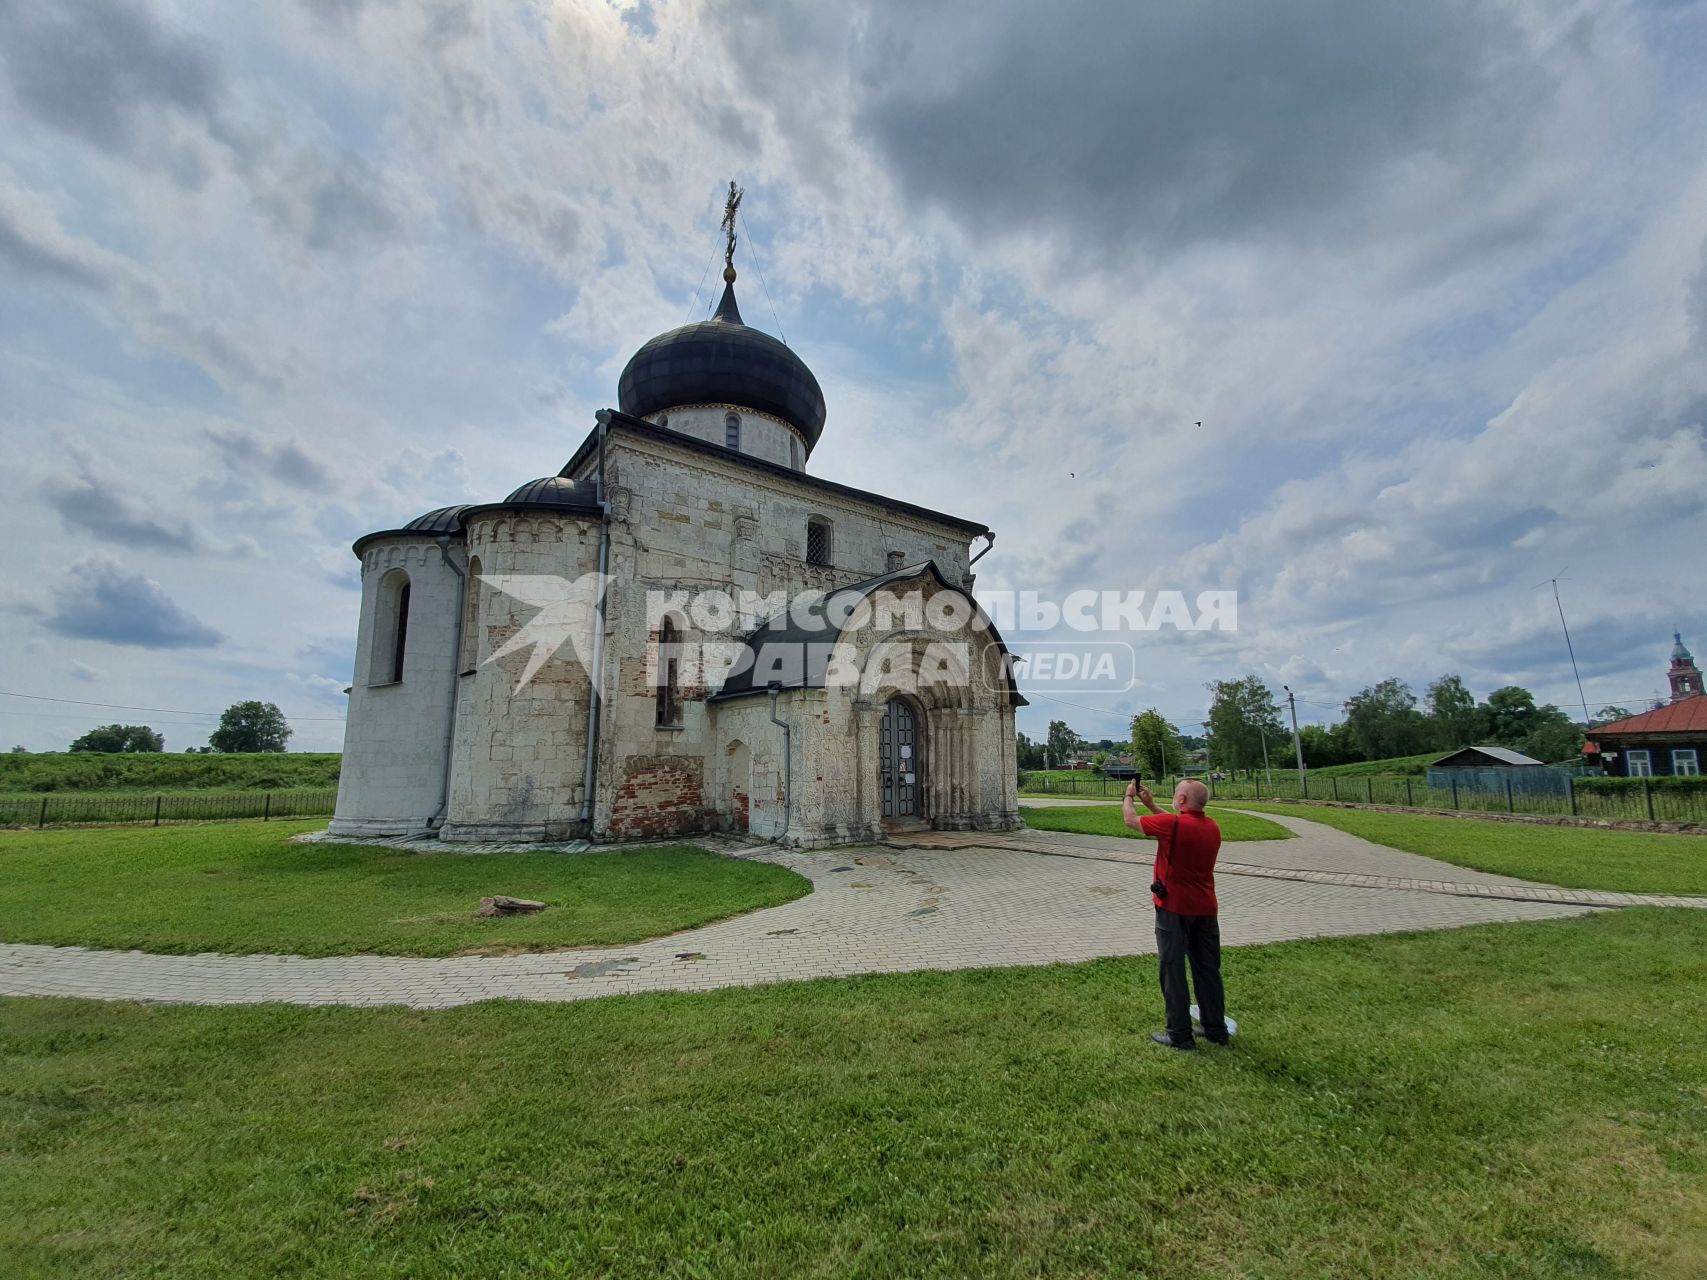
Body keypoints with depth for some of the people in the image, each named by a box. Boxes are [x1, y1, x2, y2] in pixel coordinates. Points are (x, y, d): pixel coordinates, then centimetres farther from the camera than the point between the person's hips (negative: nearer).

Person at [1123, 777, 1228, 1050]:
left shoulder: (1171, 824, -20)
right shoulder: (1212, 827, 3)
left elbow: (1130, 819, -7)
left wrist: (1129, 796, 12)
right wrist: (1151, 803, 22)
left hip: (1174, 909, -7)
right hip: (1206, 909, 7)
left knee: (1173, 972, 3)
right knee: (1208, 970, 15)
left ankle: (1180, 1035, 8)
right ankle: (1216, 1030, 24)